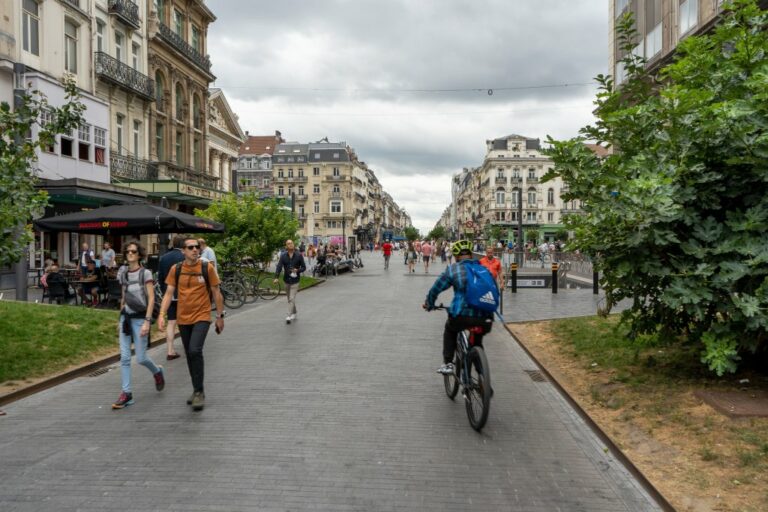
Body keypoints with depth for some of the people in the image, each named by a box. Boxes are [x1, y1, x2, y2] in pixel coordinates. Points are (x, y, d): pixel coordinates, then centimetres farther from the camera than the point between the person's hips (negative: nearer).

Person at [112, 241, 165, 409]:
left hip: (140, 318, -5)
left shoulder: (145, 273, -7)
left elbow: (151, 299, -12)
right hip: (126, 317, 5)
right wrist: (120, 320, 17)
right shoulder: (123, 274, 9)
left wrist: (147, 321, -19)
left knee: (141, 358, -1)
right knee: (124, 357, -1)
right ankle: (126, 393, 5)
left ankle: (157, 372, 30)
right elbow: (123, 298, 16)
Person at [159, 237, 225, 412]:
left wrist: (220, 316, 3)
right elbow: (169, 293, 2)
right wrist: (162, 315, -8)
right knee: (189, 355, 12)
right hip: (183, 318, 4)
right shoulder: (176, 269, 1)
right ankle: (197, 390, 29)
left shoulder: (207, 268, -5)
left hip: (202, 317, -4)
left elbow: (216, 293, 1)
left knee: (195, 351, -19)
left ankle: (199, 392, -6)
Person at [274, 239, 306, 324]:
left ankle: (289, 316, -15)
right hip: (286, 280, 3)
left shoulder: (299, 255, -4)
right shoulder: (283, 256, -1)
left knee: (291, 299, -12)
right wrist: (276, 277, -22)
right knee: (290, 299, 16)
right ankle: (294, 314, 33)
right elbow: (279, 267, -9)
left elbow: (304, 267, 0)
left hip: (295, 280, -3)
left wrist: (298, 270, -20)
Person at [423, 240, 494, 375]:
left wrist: (429, 304, 28)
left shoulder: (453, 269, 5)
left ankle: (447, 364, 20)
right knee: (477, 339, 33)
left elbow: (435, 289, 9)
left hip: (462, 316, -3)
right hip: (485, 319, 3)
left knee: (449, 330, 31)